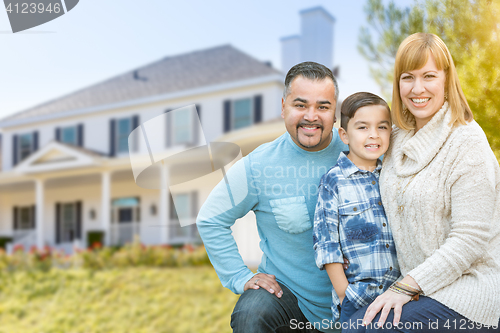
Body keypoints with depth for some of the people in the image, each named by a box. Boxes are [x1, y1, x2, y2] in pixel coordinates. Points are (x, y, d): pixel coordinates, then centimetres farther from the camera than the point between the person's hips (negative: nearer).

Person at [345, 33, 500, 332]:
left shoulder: (467, 141, -14)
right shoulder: (399, 139, 7)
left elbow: (470, 239, -18)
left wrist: (406, 286, -19)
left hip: (470, 295, -6)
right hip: (416, 283, 6)